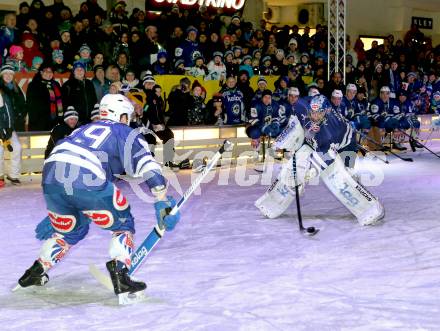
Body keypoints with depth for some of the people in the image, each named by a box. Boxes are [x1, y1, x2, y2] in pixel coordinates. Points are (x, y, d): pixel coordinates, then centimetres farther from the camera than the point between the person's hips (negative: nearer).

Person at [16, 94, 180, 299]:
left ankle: (36, 273, 30)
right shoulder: (126, 134, 18)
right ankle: (119, 274, -3)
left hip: (51, 177, 6)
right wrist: (163, 201, -1)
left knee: (70, 230, 30)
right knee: (123, 226, 13)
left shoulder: (84, 129, 36)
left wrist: (53, 215, 45)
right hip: (88, 181, -6)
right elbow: (147, 167, 1)